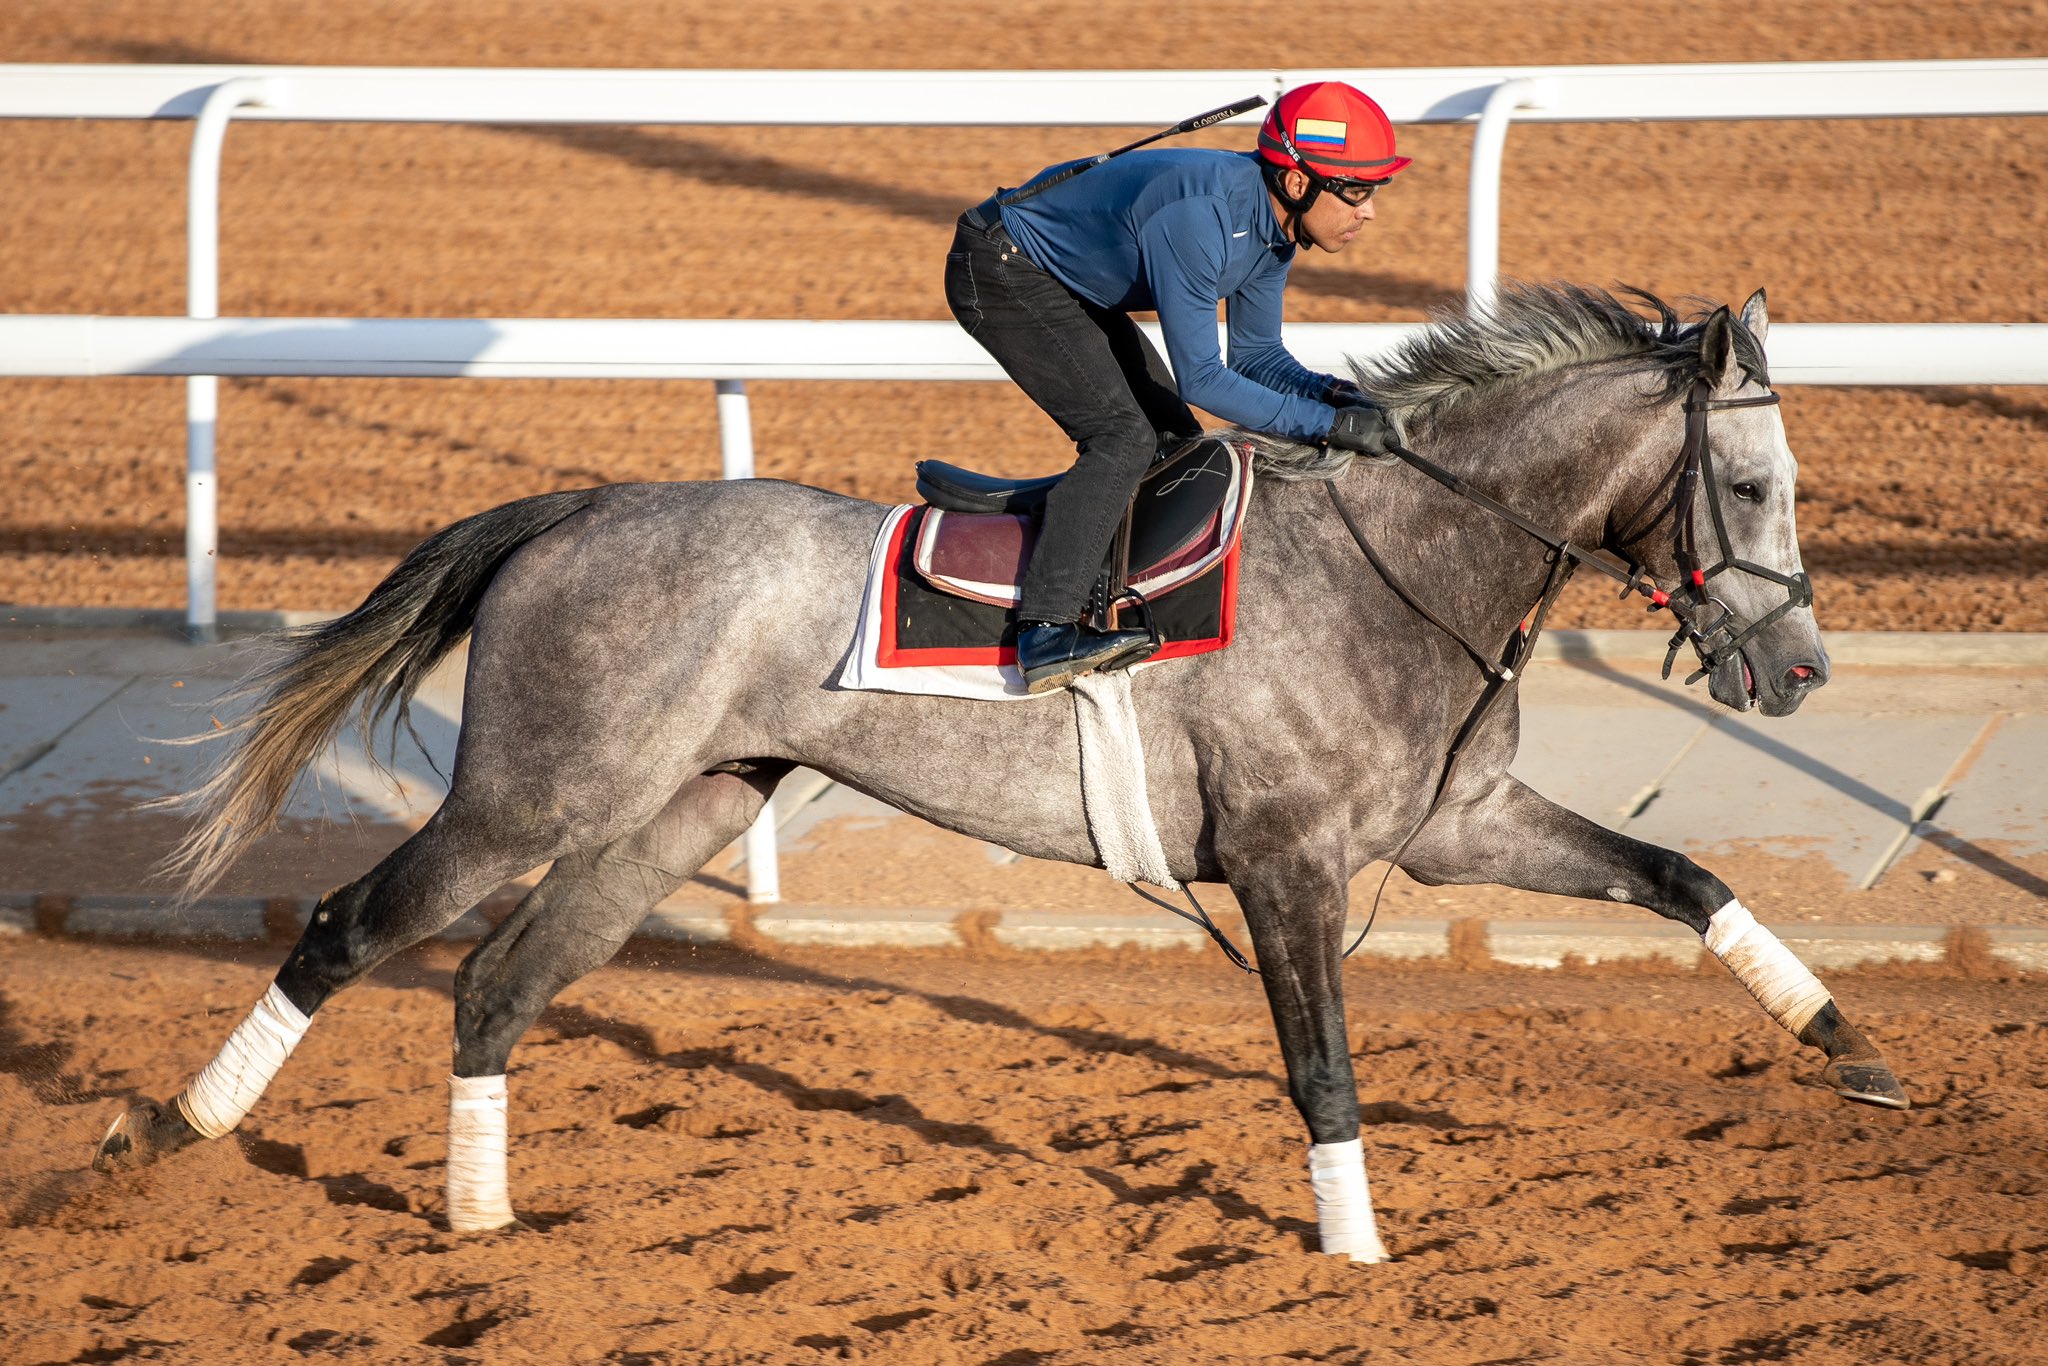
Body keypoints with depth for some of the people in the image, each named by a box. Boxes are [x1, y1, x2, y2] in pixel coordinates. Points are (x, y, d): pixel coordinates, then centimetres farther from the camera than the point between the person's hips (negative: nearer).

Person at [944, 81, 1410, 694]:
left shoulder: (1274, 221, -5)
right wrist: (1326, 423, -32)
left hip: (1069, 285, 10)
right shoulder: (1204, 215, -35)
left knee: (1173, 441, 8)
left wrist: (1327, 391, -14)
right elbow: (1199, 377, -33)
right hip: (999, 270, -10)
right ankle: (1046, 631, -29)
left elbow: (1257, 355, 5)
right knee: (1123, 435, -21)